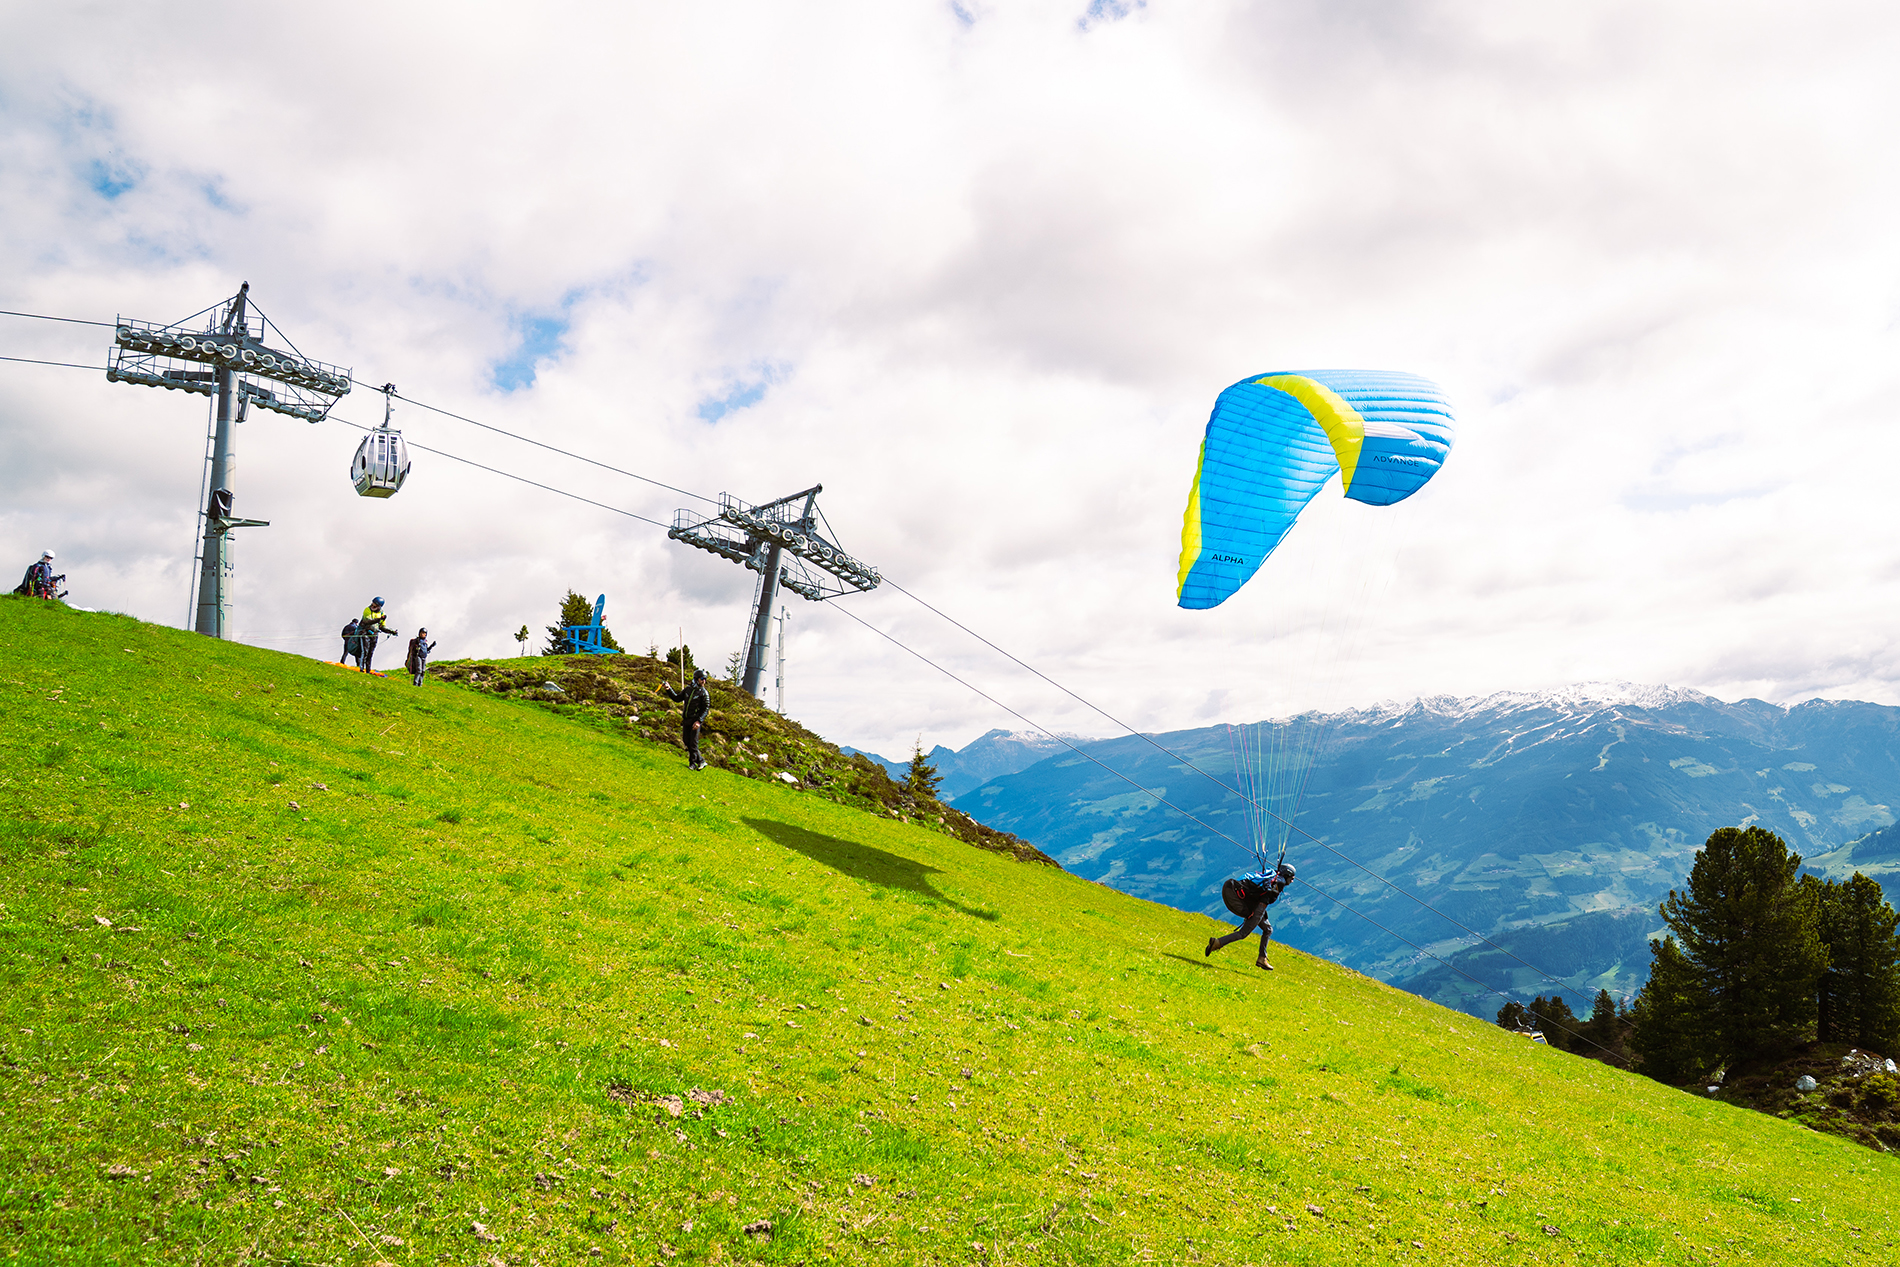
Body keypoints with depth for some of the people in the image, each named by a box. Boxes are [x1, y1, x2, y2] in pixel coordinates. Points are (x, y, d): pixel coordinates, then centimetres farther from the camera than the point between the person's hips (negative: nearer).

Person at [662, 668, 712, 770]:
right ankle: (700, 761, 16)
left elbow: (706, 709, -10)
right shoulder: (688, 689, 8)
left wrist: (699, 721, -20)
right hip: (686, 720, 6)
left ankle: (692, 763, 5)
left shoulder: (704, 693, -7)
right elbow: (677, 698, 17)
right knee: (686, 741, 7)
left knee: (693, 742, -7)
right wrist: (669, 690, 5)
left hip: (695, 721, -6)